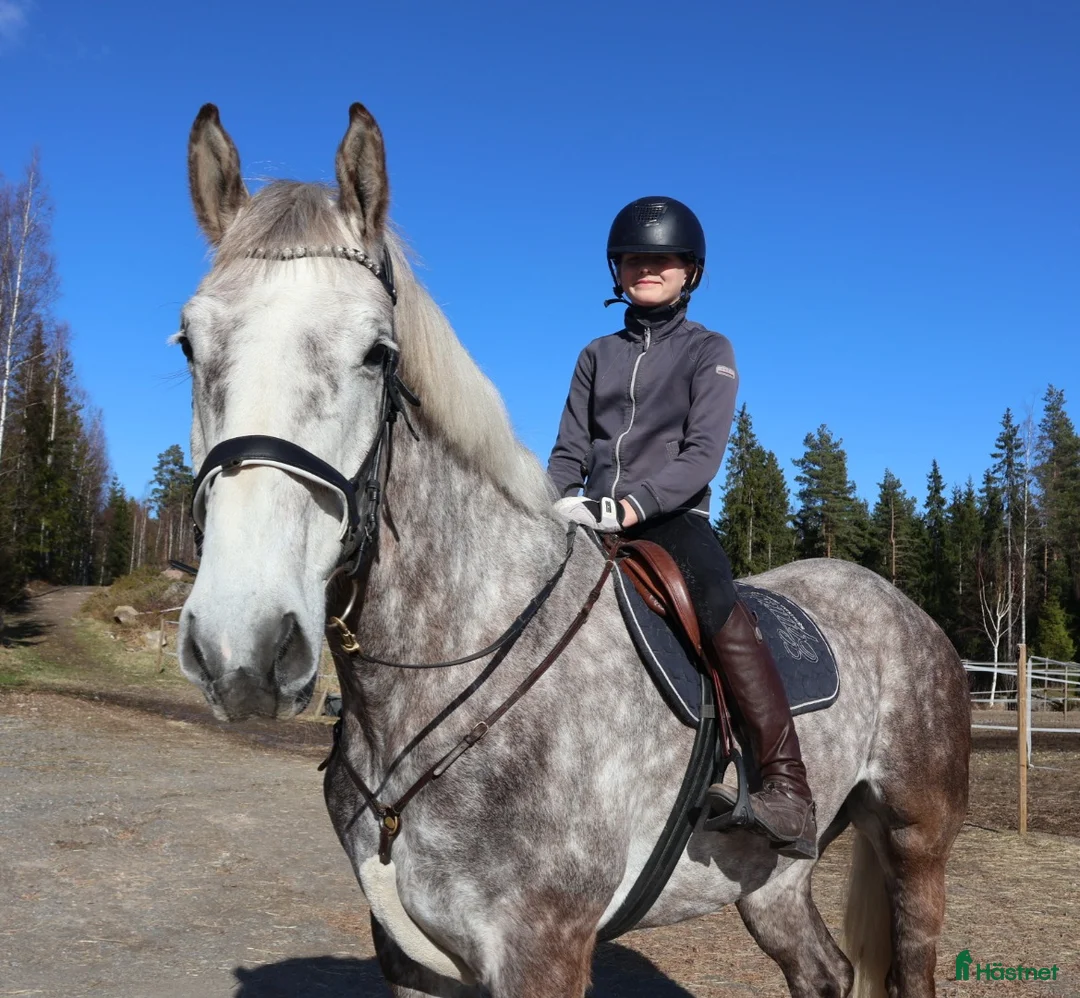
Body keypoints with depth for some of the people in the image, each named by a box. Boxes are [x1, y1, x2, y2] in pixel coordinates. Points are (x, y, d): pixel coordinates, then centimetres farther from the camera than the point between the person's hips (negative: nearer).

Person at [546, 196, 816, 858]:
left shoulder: (709, 352, 6)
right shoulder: (598, 355, 19)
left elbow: (702, 454, -8)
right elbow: (570, 450, 14)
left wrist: (630, 506, -24)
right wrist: (557, 507, -10)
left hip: (672, 518, -5)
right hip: (593, 521, 5)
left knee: (720, 608, -34)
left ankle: (788, 790, -34)